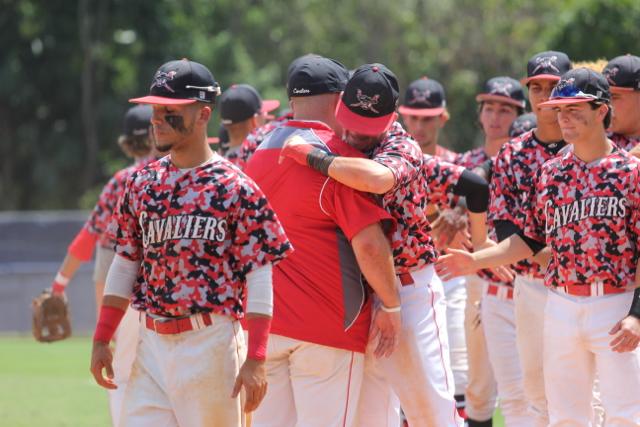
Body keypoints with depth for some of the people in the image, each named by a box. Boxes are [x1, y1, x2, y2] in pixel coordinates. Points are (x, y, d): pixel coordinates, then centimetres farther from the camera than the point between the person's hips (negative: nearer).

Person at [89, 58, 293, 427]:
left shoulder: (235, 188, -6)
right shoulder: (142, 185, 10)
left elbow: (259, 277, -9)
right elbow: (126, 264, 15)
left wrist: (255, 360, -15)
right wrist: (102, 340, 10)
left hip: (212, 344, -5)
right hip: (152, 343, 5)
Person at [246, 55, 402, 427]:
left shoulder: (260, 155, 12)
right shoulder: (337, 155, -12)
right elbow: (368, 242, -18)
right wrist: (391, 304, -8)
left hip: (265, 320, 7)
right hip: (328, 324, -7)